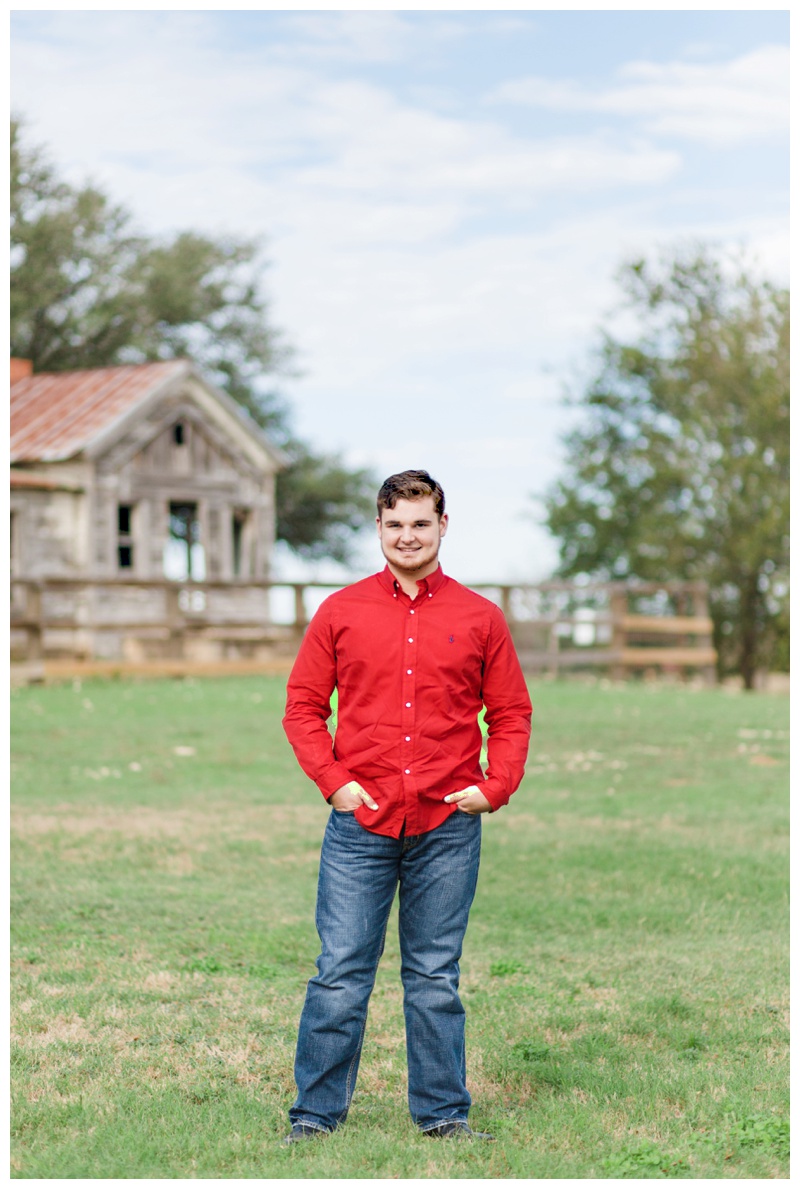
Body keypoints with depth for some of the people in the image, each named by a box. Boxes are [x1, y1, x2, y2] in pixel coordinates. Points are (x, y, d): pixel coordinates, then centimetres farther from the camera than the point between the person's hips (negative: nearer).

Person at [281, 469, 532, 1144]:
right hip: (360, 821, 0)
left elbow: (511, 713, 10)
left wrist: (495, 787, -3)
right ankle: (316, 1114, 10)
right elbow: (303, 707, 7)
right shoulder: (341, 612, 6)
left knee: (436, 976, 8)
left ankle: (444, 1114, 18)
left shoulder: (479, 618, 6)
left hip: (449, 824, 0)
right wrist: (333, 780, -5)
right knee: (341, 974, 0)